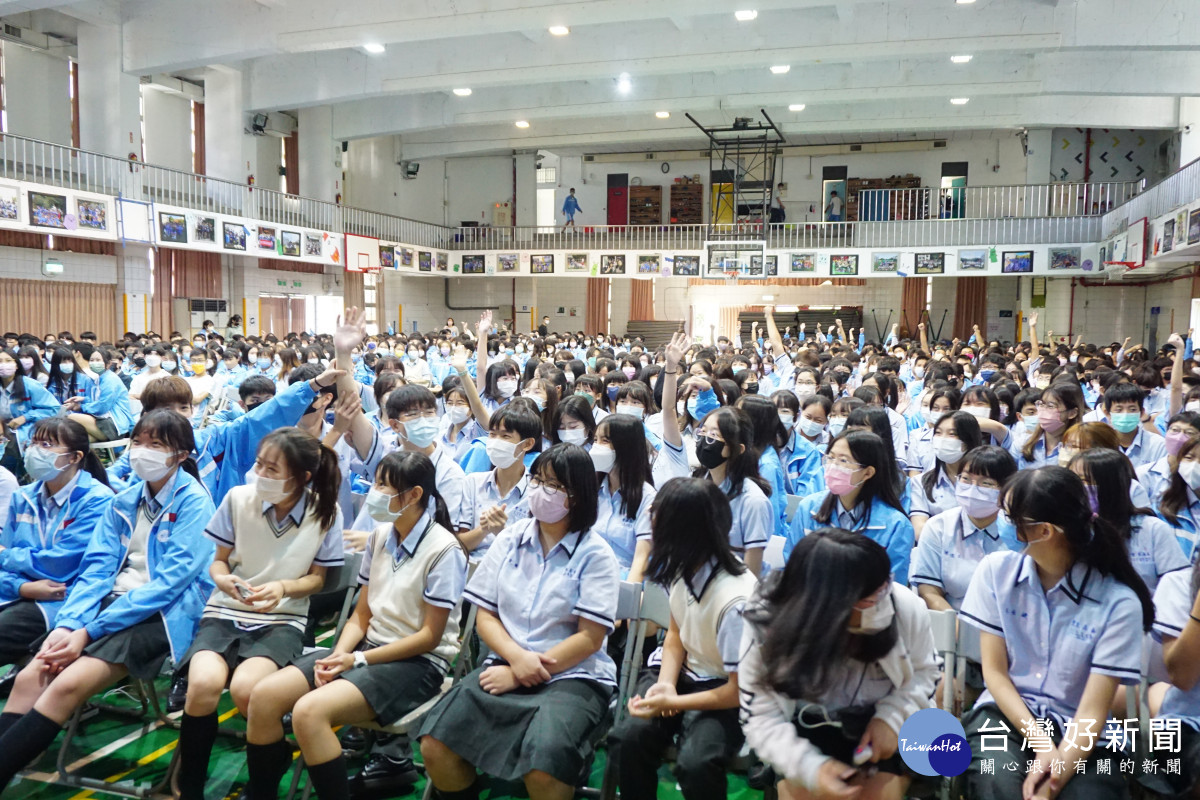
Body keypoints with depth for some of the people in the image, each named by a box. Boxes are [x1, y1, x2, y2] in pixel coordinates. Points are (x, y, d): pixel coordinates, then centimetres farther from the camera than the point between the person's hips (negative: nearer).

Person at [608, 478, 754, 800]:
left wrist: (671, 702, -21)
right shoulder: (685, 566, -9)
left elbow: (740, 691, -19)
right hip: (683, 673, 6)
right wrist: (666, 684, -11)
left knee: (695, 764, -32)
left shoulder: (735, 600, -29)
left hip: (725, 692, -5)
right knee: (626, 739, -21)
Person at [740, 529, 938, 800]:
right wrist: (810, 767, -36)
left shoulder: (907, 607, -21)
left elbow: (922, 671, -1)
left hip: (883, 725, 1)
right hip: (807, 729, -1)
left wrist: (892, 717, -20)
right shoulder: (766, 626, -26)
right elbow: (760, 719, -20)